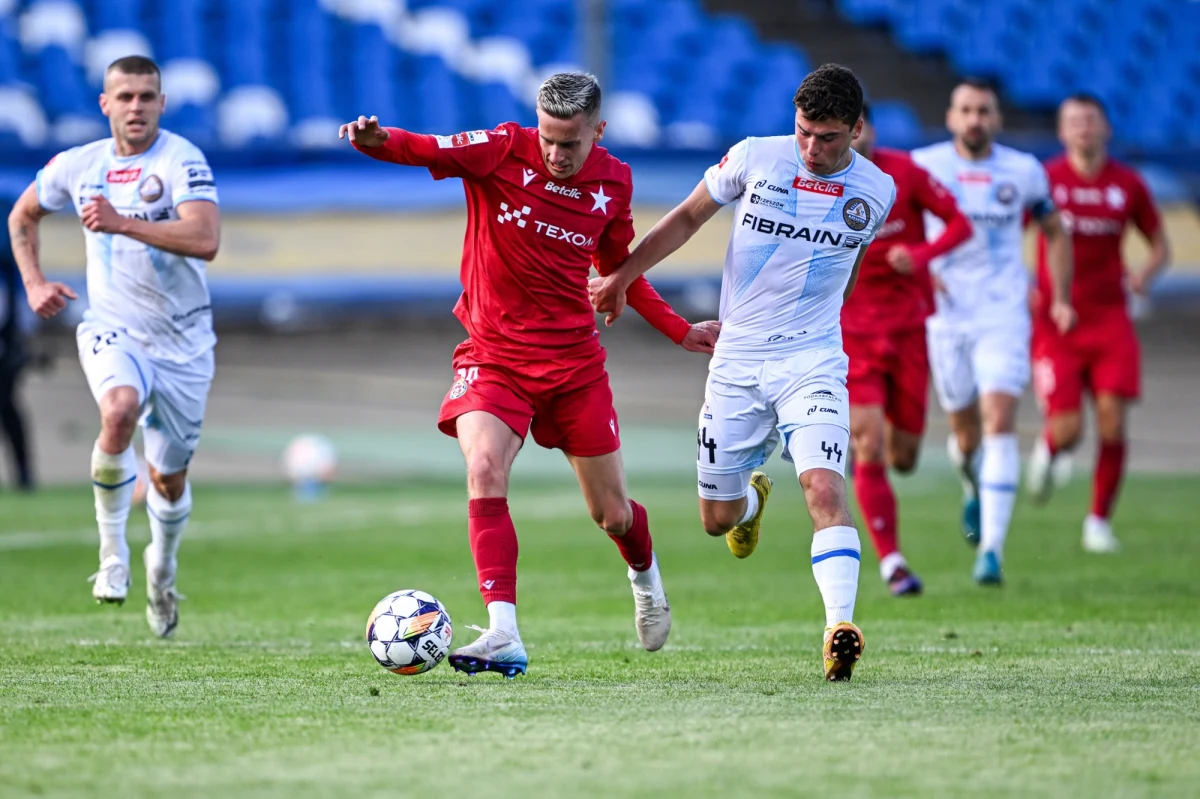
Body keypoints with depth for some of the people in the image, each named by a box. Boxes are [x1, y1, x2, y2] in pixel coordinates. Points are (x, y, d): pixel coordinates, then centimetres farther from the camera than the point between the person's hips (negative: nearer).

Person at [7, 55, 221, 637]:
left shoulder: (182, 160, -14)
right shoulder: (77, 166, 0)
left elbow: (205, 240, -30)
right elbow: (23, 215, 20)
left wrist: (123, 223, -35)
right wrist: (34, 283, 7)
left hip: (182, 342, -1)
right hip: (112, 329, 1)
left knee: (169, 478, 11)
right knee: (120, 409, -33)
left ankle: (162, 568, 43)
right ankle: (112, 553, -17)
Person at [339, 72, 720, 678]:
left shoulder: (613, 182, 1)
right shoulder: (503, 151, -11)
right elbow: (428, 151, -29)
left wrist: (680, 331, 17)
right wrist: (378, 141, -50)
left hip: (574, 360, 3)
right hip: (494, 353, -2)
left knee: (612, 514, 10)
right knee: (484, 469, -28)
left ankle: (645, 576, 46)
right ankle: (503, 637, -29)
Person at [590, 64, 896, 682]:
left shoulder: (875, 192, -3)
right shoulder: (754, 158, -6)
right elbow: (688, 217, 8)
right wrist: (623, 276, 7)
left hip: (812, 363, -1)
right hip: (736, 360, 1)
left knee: (824, 486, -25)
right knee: (717, 519, 8)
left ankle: (839, 630, -30)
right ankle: (752, 497, 46)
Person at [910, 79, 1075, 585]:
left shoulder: (1023, 172, 2)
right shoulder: (924, 165, -1)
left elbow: (1054, 231, 15)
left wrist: (1061, 297, 8)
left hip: (1004, 316, -1)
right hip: (945, 313, 1)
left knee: (1000, 423, -16)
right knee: (965, 433, 7)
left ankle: (992, 549, -18)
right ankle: (974, 487, 45)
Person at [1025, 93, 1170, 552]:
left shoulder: (1128, 184, 3)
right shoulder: (1044, 180, -3)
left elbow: (1160, 245, 14)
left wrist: (1146, 274, -8)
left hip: (1110, 320, 2)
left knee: (1112, 424, -9)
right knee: (1067, 431, -8)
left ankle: (1099, 521, 6)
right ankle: (1047, 449, 30)